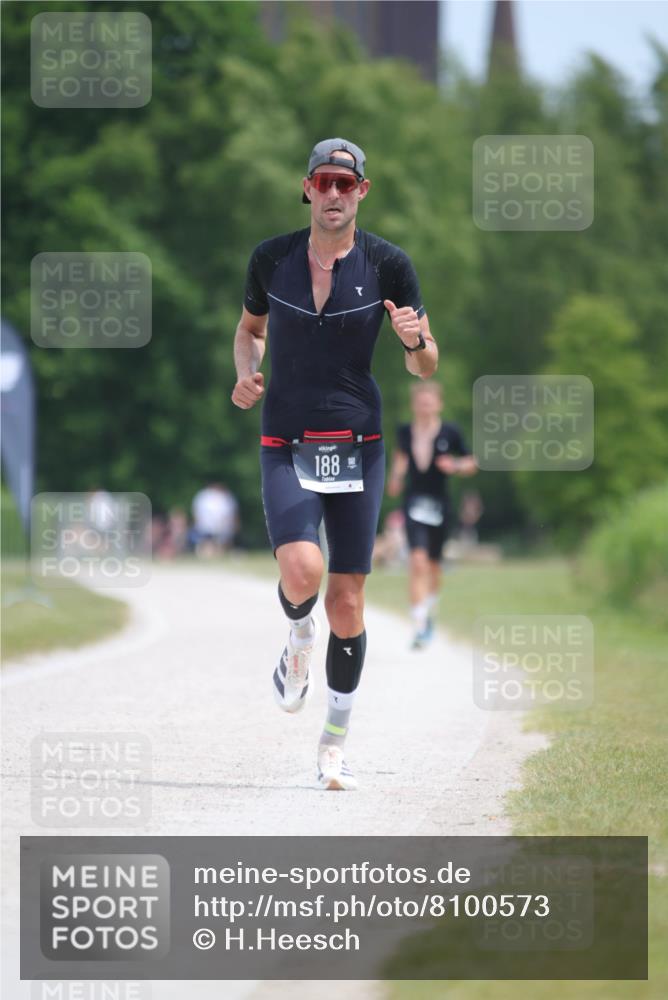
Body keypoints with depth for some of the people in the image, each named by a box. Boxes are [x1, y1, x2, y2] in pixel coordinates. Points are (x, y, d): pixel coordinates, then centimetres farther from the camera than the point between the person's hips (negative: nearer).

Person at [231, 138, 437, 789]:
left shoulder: (388, 266, -1)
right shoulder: (271, 259, 2)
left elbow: (426, 368, 4)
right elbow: (250, 328, 21)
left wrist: (415, 340, -19)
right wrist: (247, 373, -1)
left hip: (357, 444, 0)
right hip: (286, 446, 0)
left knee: (347, 602, 0)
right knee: (302, 571, -24)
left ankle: (335, 745, 15)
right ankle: (298, 641, 13)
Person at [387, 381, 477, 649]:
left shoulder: (450, 433, -4)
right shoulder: (405, 432, 1)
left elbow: (472, 463, 5)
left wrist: (455, 466, -15)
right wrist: (396, 475, 6)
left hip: (439, 505, 1)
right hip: (414, 503, -1)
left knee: (433, 564, 14)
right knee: (418, 561, -17)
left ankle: (429, 612, 43)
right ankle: (419, 625, -20)